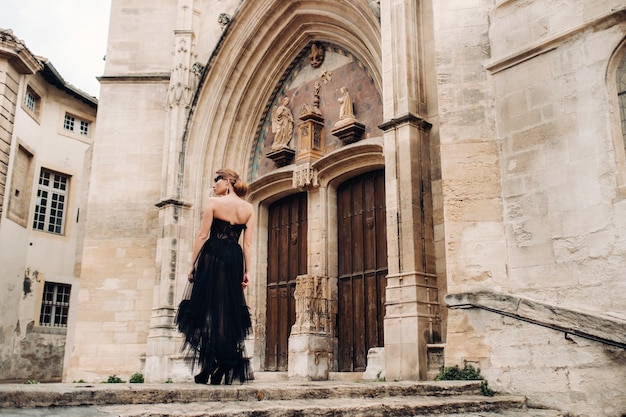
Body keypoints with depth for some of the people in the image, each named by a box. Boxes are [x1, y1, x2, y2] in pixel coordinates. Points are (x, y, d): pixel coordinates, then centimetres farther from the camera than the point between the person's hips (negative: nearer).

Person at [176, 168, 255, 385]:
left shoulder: (213, 202, -2)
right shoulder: (248, 208, 9)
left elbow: (202, 236, -6)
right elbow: (248, 243, 4)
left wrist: (193, 265, -2)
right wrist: (247, 271, 5)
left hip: (212, 257, -4)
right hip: (234, 260, 4)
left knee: (208, 309, 3)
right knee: (229, 310, 9)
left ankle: (210, 363, -3)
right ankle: (225, 365, 9)